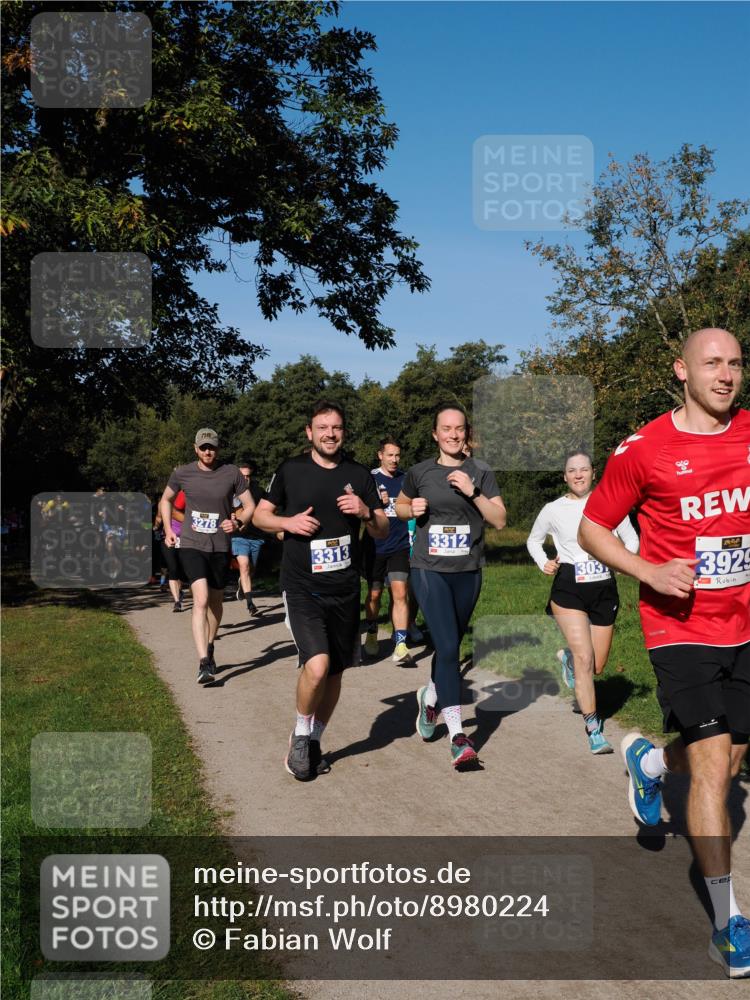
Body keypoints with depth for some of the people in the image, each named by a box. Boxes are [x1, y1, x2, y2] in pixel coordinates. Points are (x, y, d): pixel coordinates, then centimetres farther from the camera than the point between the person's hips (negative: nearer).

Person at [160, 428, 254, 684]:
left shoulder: (232, 474, -2)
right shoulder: (182, 474, 0)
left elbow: (250, 506, 4)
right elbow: (166, 500, 18)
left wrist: (237, 522, -16)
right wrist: (168, 530, 7)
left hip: (220, 547, 2)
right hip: (191, 545, -2)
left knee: (216, 602, 15)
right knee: (201, 599, -18)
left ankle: (210, 648, 39)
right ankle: (204, 663, -21)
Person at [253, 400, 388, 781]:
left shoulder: (359, 475, 6)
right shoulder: (291, 470, 1)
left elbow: (383, 531, 9)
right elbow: (260, 515, 9)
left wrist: (365, 512, -12)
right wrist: (288, 522, -11)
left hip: (345, 590, 3)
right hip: (301, 588, -3)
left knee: (335, 672, 11)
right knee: (317, 665, -20)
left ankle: (314, 741, 32)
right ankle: (300, 734, 7)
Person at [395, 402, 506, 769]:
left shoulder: (481, 474, 4)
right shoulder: (419, 473, 2)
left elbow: (500, 521, -2)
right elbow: (399, 507, 19)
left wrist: (473, 492, -15)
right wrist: (412, 509, -4)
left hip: (467, 572, 3)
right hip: (430, 570, -2)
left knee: (450, 646, 16)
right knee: (448, 648, -14)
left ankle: (430, 695, 46)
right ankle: (458, 737, -12)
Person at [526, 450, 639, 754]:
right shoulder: (554, 510, 1)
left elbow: (631, 538, 11)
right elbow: (533, 540, 16)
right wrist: (544, 563, -2)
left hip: (604, 590, 2)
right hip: (569, 589, -2)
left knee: (597, 667, 10)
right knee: (585, 659, -15)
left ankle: (568, 658, 46)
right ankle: (594, 730, -4)